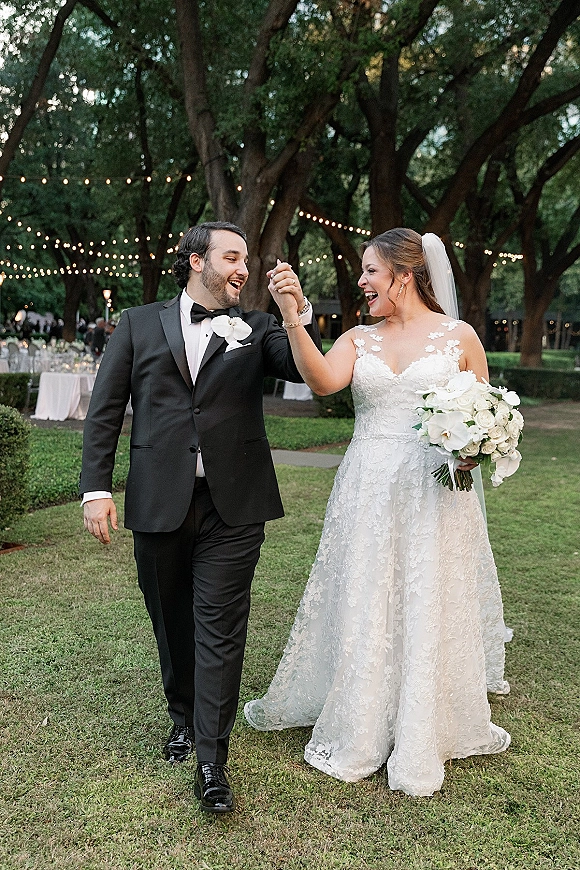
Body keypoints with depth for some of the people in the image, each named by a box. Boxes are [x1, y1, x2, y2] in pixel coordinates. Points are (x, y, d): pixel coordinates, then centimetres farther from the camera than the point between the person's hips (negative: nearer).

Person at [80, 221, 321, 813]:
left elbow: (308, 369, -7)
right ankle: (183, 718, 39)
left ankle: (212, 762, 7)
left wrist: (301, 311, -22)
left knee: (220, 630, -1)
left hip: (231, 505, -1)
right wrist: (96, 488, -4)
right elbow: (104, 410, 5)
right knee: (171, 623, 16)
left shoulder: (254, 328, 9)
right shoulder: (139, 324, 9)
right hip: (158, 502, 1)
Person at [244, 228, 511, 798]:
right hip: (367, 491, 2)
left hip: (435, 493, -2)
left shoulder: (459, 336, 2)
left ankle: (421, 736, 26)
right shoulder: (358, 340, 7)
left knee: (428, 609, 5)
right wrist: (291, 317, -23)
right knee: (362, 606, 9)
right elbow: (322, 381, -14)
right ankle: (356, 728, 29)